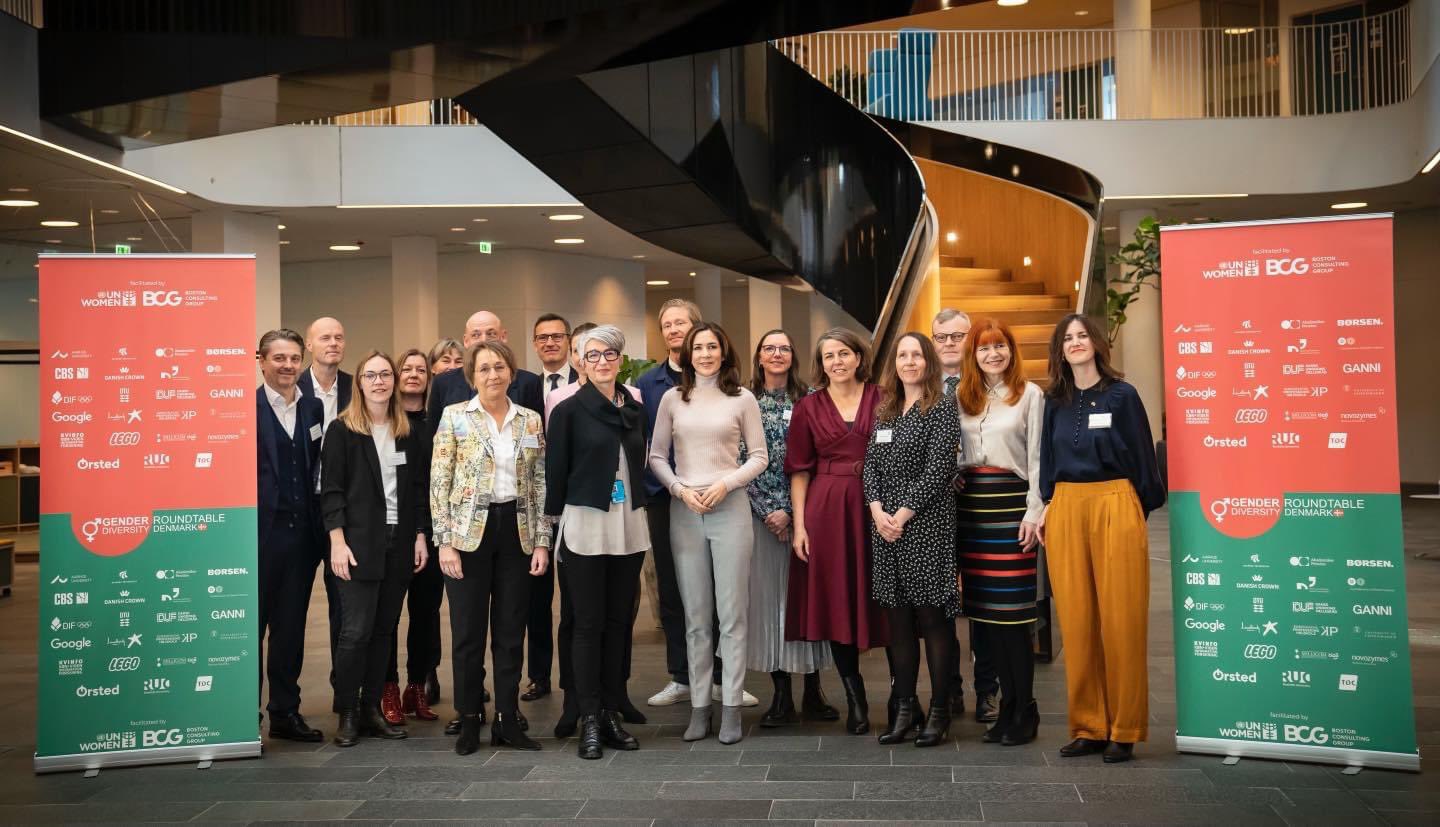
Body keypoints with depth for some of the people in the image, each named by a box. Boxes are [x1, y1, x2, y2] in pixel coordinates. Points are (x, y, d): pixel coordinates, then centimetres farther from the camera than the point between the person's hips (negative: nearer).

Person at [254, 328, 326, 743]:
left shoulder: (314, 409, 10)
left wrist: (319, 524, 6)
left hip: (301, 531, 5)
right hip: (259, 530, -5)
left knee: (291, 626, 12)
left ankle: (285, 711, 21)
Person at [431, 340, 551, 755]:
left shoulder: (531, 420, 8)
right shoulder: (455, 416, -1)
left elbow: (540, 485, 9)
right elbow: (439, 483, -4)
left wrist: (542, 541, 2)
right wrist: (445, 541, -10)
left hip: (517, 532, 3)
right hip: (469, 532, -3)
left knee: (511, 630, 7)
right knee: (468, 631, 3)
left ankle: (508, 719, 16)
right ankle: (469, 720, 15)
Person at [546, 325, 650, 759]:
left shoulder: (635, 409, 11)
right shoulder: (570, 410, -3)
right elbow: (556, 470, -2)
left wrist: (639, 505, 11)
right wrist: (556, 524, -3)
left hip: (629, 526, 5)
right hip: (585, 526, -4)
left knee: (619, 621, 8)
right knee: (588, 623, -1)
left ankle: (612, 713, 16)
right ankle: (590, 720, 6)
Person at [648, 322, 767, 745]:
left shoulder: (742, 399, 3)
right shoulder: (672, 399, 7)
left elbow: (759, 456, 4)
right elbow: (656, 456, 9)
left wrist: (725, 484, -10)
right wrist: (680, 489, -7)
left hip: (729, 508, -1)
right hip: (684, 511, 2)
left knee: (732, 613, 0)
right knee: (696, 615, 6)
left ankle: (731, 707, 7)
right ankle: (699, 706, 13)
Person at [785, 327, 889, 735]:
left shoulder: (882, 400, 4)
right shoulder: (808, 407, 6)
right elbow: (800, 470, 5)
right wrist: (799, 524, -2)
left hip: (876, 507, -1)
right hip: (826, 511, 1)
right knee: (835, 603, 3)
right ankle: (855, 697, 15)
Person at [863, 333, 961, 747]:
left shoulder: (942, 409, -3)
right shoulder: (884, 411, 16)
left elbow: (938, 469, -11)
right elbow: (871, 464, 10)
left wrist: (904, 513, -13)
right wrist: (877, 510, -5)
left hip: (927, 523, -6)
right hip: (885, 524, 6)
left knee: (933, 617, -2)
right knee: (898, 618, 9)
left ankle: (939, 712, 6)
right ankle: (904, 708, 17)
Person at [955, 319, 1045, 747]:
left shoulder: (1030, 394, 4)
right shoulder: (960, 396, 13)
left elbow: (1036, 457, 1)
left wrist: (1034, 513, -6)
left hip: (1010, 502, -4)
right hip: (970, 503, 4)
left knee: (1012, 611, -6)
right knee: (981, 609, 3)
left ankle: (1023, 711, 4)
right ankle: (1010, 703, 14)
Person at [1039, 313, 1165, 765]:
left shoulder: (1122, 395, 1)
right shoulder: (1056, 401, 13)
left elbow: (1142, 457, 2)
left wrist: (1141, 511, -1)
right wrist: (1047, 506, 5)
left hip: (1115, 507, -4)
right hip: (1066, 509, 4)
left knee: (1120, 620, -2)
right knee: (1076, 621, 4)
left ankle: (1124, 730, 7)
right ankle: (1088, 727, 12)